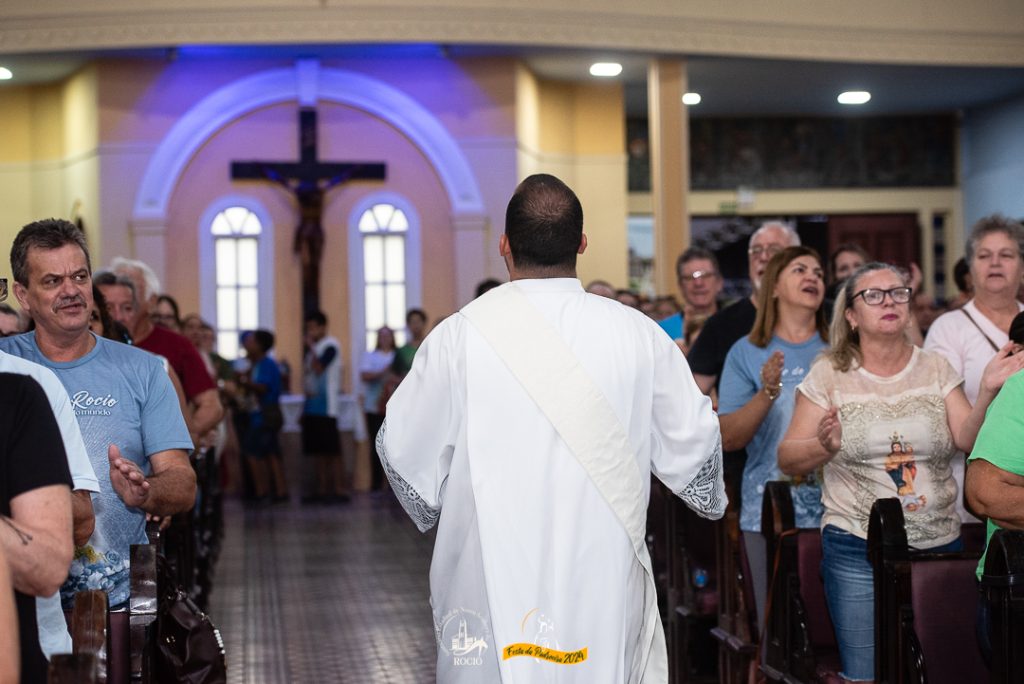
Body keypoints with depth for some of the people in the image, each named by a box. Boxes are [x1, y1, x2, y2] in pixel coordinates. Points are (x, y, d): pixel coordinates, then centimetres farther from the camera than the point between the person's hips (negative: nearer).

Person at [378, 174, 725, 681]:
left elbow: (404, 450, 0)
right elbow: (692, 447, 6)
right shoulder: (639, 335, -3)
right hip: (606, 589, 1)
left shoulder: (459, 336, -8)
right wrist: (712, 499, 29)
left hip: (491, 583, -1)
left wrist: (433, 511, 21)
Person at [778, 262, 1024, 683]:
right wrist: (823, 447, -22)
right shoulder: (828, 375, 0)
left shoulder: (936, 369, 7)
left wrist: (988, 393, -20)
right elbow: (788, 459, -1)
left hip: (941, 545, 3)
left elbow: (970, 441, -4)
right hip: (857, 552, -2)